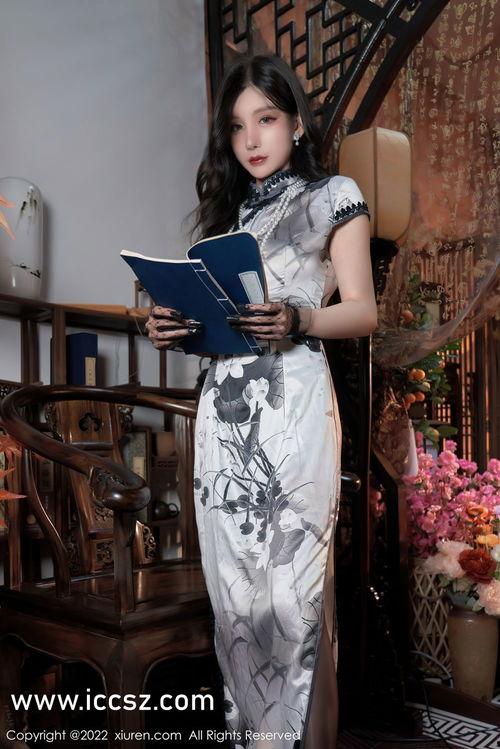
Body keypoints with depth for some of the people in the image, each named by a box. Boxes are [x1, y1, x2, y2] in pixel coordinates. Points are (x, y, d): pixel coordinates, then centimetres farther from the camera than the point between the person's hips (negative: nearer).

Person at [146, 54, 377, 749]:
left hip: (292, 405, -4)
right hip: (222, 407, 5)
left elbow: (362, 311, 1)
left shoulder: (334, 195, 9)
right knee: (233, 582, 5)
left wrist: (297, 320, -18)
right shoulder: (227, 209, 23)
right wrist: (175, 325, 1)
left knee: (291, 584, -5)